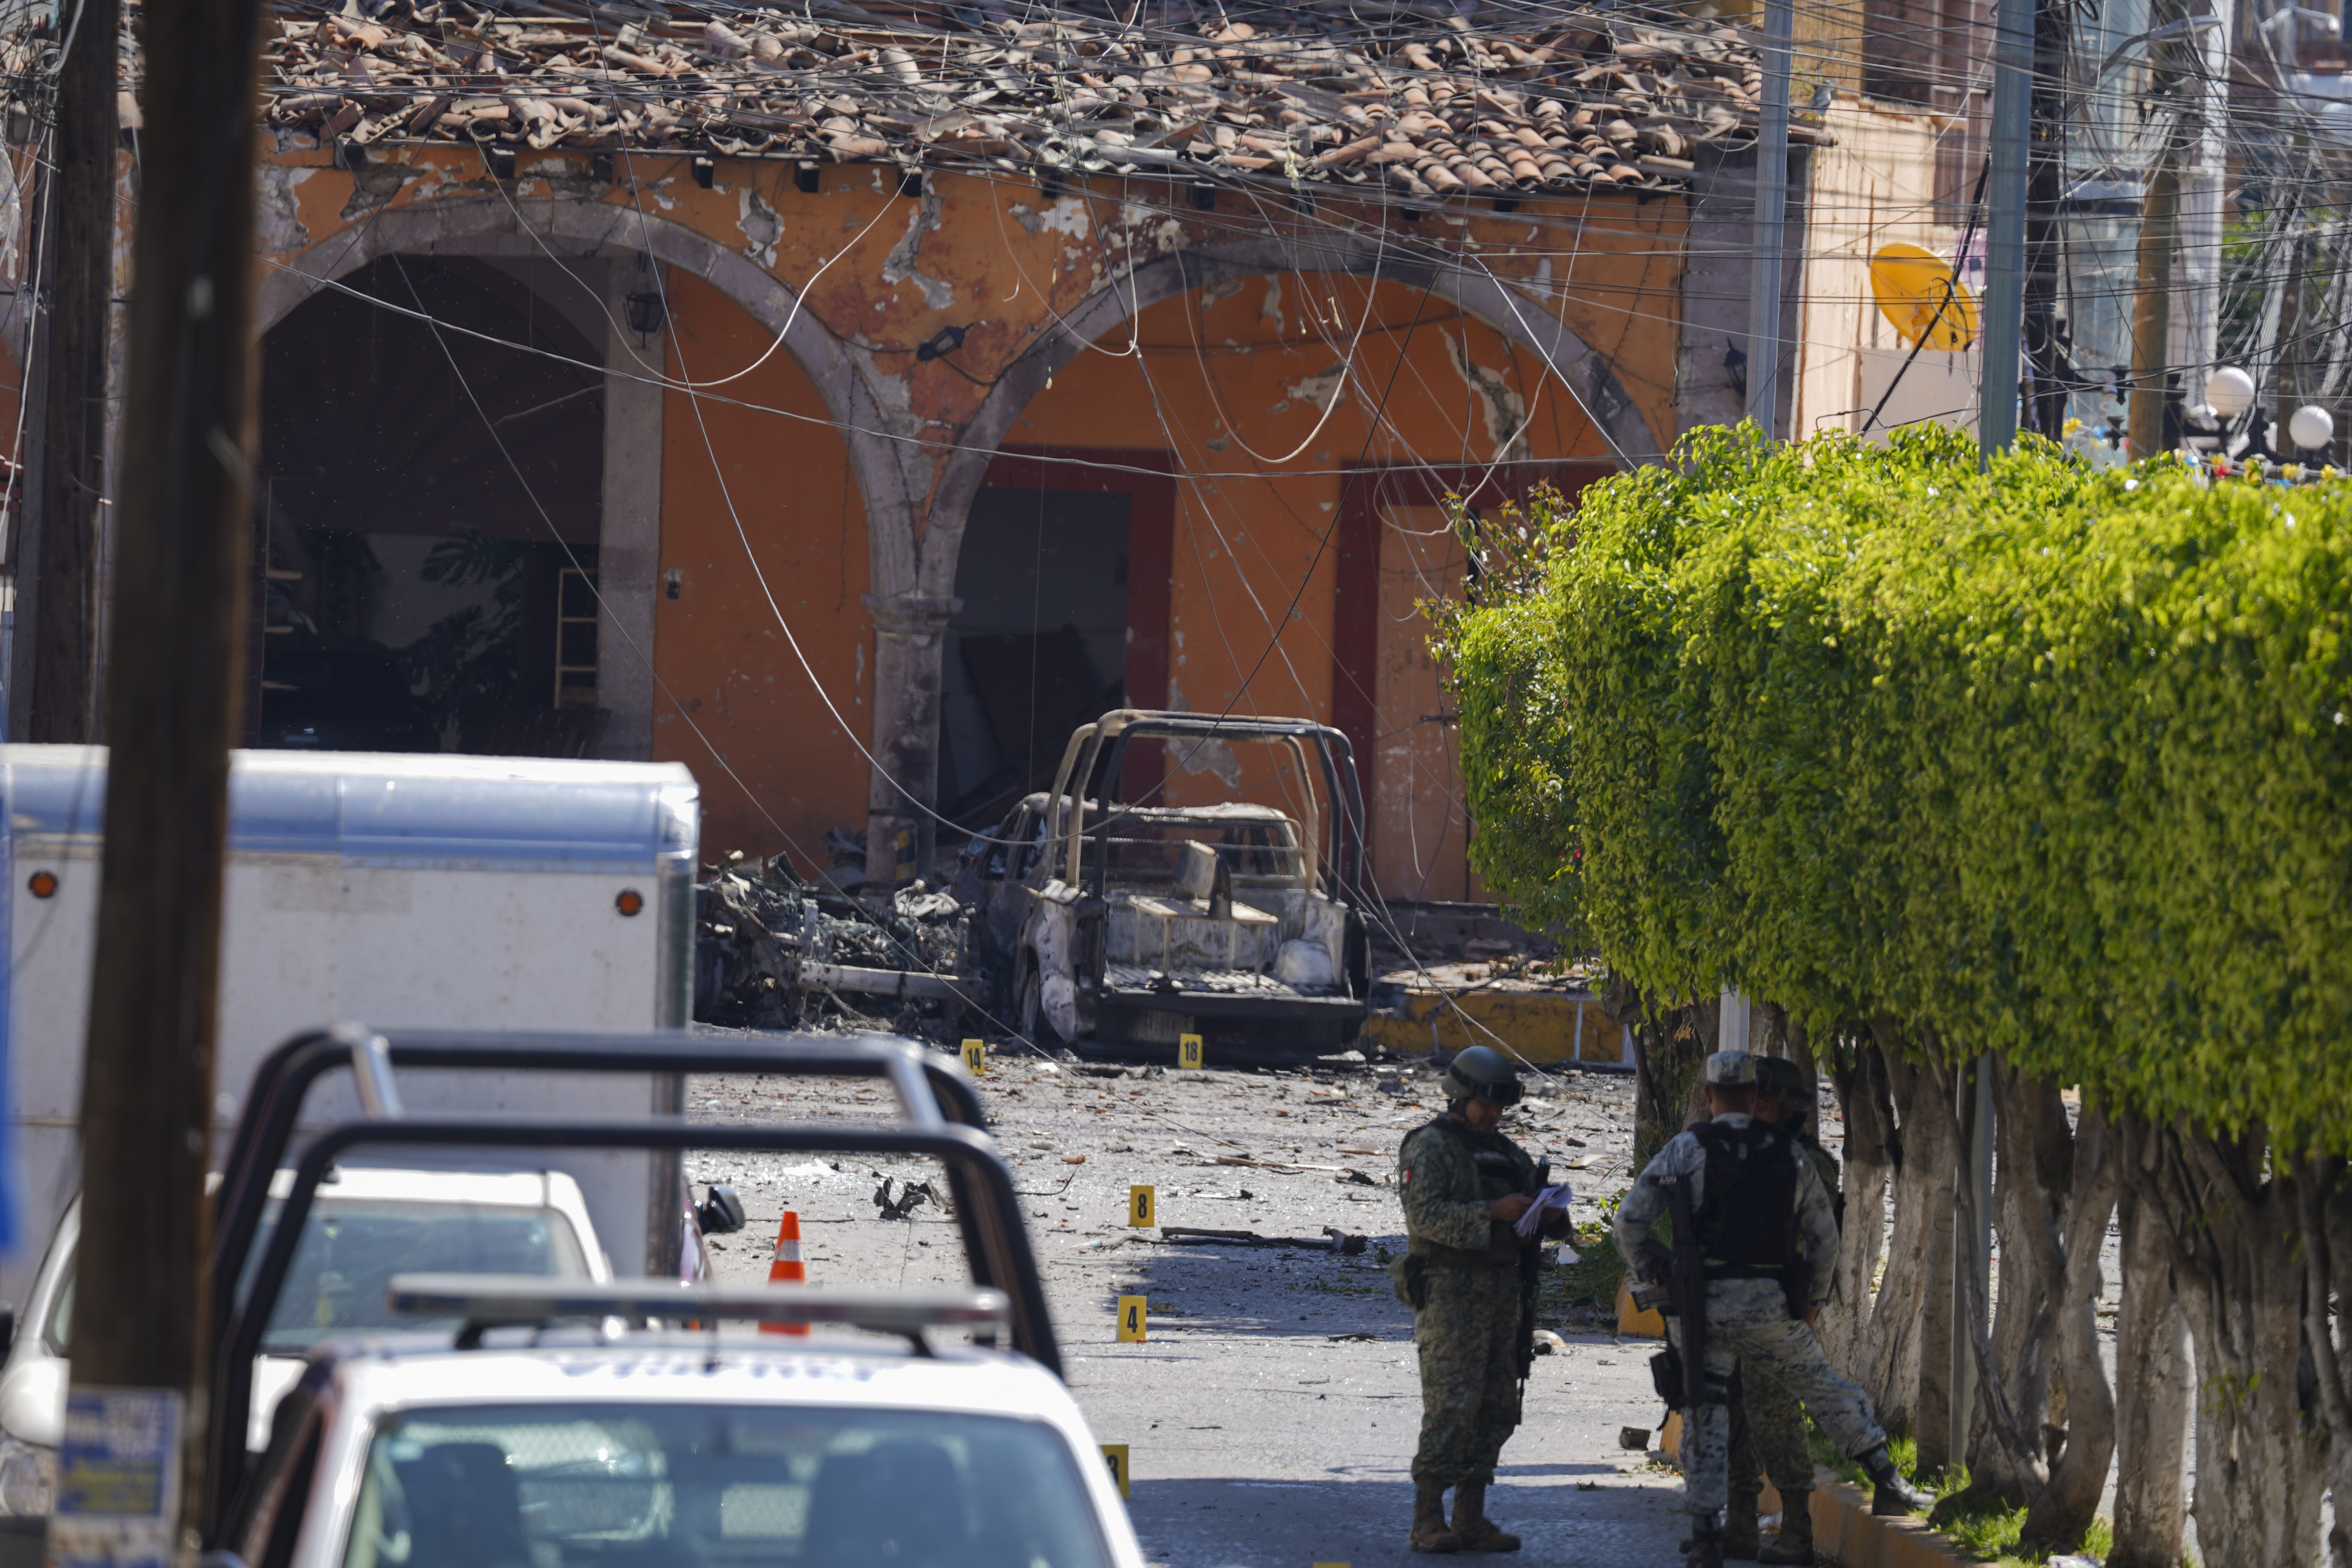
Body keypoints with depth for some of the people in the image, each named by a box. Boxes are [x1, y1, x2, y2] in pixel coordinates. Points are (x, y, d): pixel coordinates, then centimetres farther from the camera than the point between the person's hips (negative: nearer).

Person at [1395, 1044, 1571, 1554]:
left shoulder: (1506, 1154, 19)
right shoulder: (1430, 1148, -4)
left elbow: (1532, 1225, 19)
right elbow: (1426, 1215, -17)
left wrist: (1552, 1214, -5)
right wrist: (1492, 1213, -25)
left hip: (1500, 1295, 8)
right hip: (1450, 1295, -8)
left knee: (1496, 1409, 6)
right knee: (1451, 1406, -12)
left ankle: (1471, 1519, 12)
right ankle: (1428, 1523, -11)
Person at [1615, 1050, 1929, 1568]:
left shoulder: (1687, 1150, -3)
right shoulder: (1788, 1153, 5)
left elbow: (1630, 1221, -6)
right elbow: (1825, 1237, 12)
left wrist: (1652, 1277, 8)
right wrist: (1814, 1301, 26)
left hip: (1701, 1305, -2)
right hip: (1768, 1309, 2)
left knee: (1705, 1417, 4)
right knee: (1827, 1389, 20)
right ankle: (1887, 1482, 22)